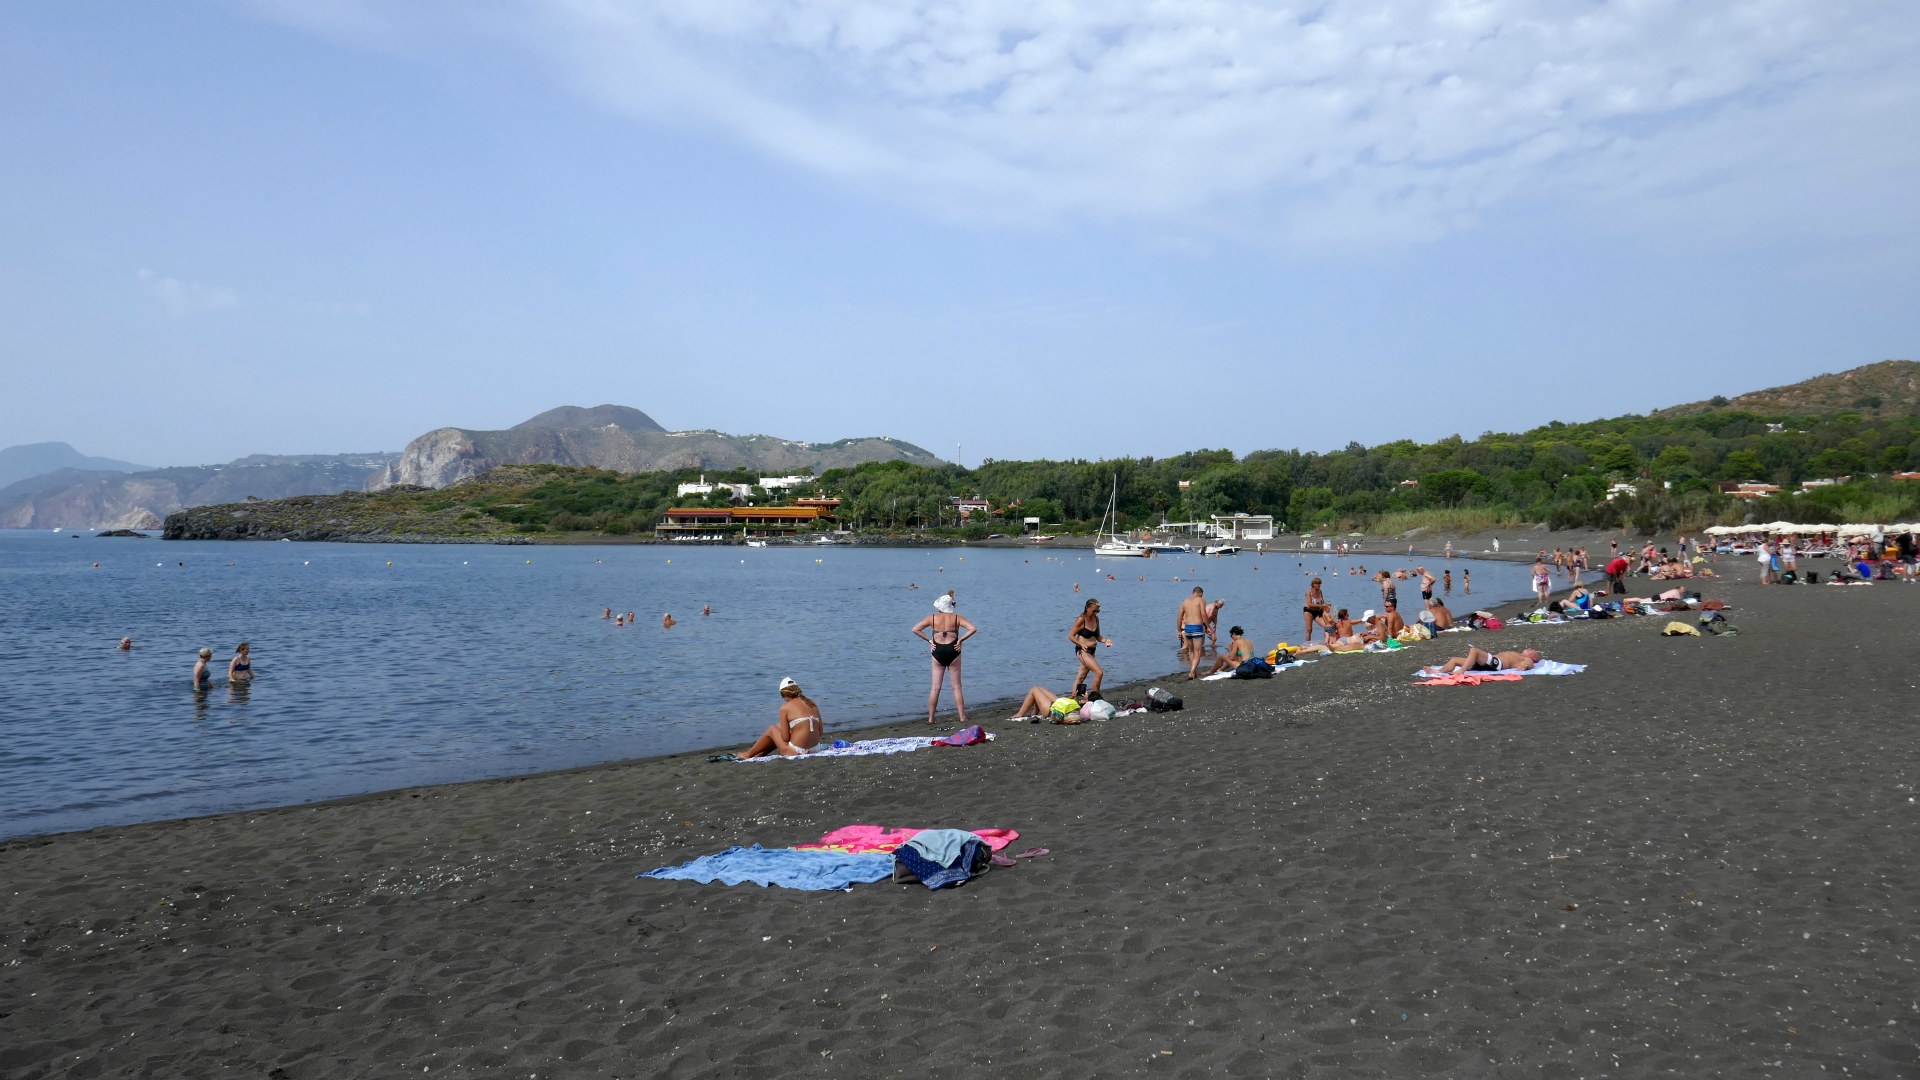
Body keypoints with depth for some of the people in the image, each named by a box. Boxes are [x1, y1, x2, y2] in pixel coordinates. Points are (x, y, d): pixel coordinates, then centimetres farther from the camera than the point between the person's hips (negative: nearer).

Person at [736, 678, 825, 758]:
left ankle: (748, 754, 38)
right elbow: (821, 732, 10)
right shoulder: (812, 704, 9)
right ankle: (760, 754, 45)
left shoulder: (785, 708, -6)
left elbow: (785, 738, -7)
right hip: (816, 748, 6)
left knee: (772, 730, 20)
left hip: (796, 752, -6)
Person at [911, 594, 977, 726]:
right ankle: (962, 718, 4)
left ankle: (930, 718, 6)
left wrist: (929, 640, 1)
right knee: (956, 687, 5)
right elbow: (973, 629, -12)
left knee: (935, 687, 6)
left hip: (937, 652, 1)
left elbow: (915, 629, -3)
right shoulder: (957, 618, -1)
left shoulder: (932, 618, 1)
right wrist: (960, 640, -4)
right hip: (953, 651, -1)